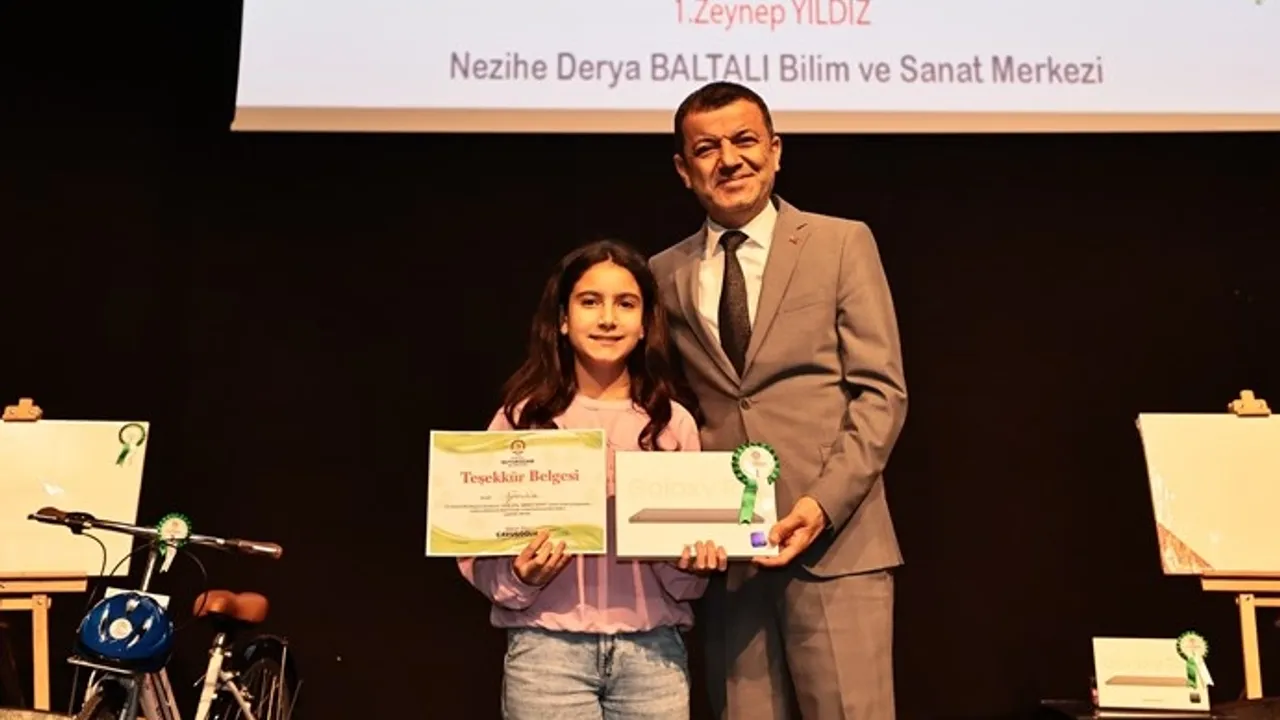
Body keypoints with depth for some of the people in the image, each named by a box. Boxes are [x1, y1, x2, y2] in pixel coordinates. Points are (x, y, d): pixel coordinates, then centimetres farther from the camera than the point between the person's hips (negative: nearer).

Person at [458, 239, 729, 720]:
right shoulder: (523, 417, 0)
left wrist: (692, 566, -10)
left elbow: (685, 581, 10)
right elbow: (478, 548, 2)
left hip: (652, 649, 2)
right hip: (548, 649, -1)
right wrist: (520, 575, -17)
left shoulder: (673, 421, 5)